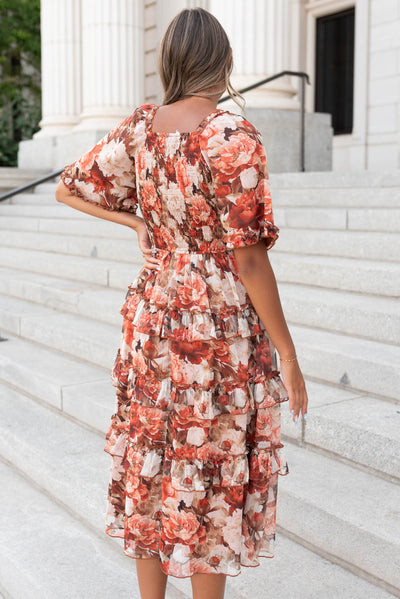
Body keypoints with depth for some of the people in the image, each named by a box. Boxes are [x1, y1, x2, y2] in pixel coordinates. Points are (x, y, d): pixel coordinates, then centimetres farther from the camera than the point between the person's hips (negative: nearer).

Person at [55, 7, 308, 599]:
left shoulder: (139, 127, 0)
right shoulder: (235, 137, -17)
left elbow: (69, 188, 11)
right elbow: (249, 260, -18)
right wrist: (288, 357, -10)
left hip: (152, 315, 6)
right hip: (220, 329, -6)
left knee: (149, 470, 17)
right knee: (212, 485, 9)